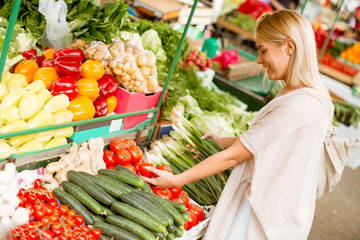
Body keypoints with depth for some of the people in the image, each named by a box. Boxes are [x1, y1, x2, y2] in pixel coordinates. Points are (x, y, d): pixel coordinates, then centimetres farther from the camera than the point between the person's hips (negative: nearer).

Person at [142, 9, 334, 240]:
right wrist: (224, 141, 18)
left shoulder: (298, 105, -24)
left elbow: (233, 157, -20)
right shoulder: (314, 96, 7)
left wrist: (175, 180, -12)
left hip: (264, 218, -9)